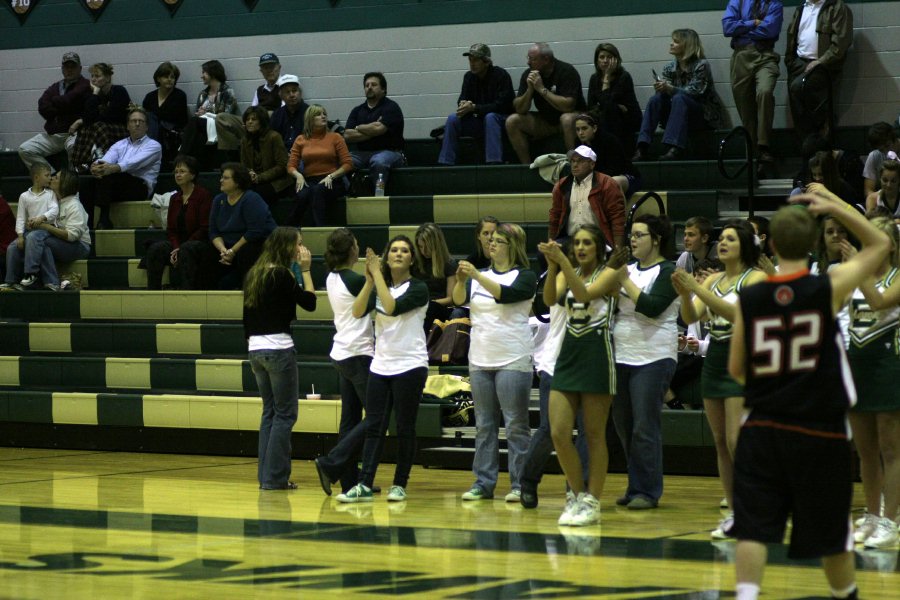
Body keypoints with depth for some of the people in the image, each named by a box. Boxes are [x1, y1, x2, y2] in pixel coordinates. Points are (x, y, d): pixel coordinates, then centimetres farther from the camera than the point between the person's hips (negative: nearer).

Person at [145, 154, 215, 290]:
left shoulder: (203, 195, -6)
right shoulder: (175, 198, 14)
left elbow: (205, 229, -11)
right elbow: (171, 229, 11)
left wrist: (180, 248, -16)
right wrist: (175, 248, -11)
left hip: (202, 244, -6)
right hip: (179, 244, 6)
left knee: (186, 250, -38)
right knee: (155, 249, -21)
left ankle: (187, 290, -38)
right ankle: (152, 292, -22)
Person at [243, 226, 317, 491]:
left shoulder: (254, 274, 11)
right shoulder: (281, 275, -12)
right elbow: (309, 302, -10)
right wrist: (305, 270, -4)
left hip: (256, 349, 8)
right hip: (279, 348, -8)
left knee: (269, 412, 13)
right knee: (285, 414, -2)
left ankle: (266, 475, 12)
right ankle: (275, 477, -4)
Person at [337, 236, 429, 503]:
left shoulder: (418, 289, -6)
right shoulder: (379, 287, 9)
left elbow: (393, 307, -22)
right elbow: (358, 312, -5)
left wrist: (377, 275, -18)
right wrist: (370, 279, -14)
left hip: (410, 366, -5)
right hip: (381, 367, 5)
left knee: (404, 428, 1)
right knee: (373, 426, -1)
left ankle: (400, 485, 9)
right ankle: (364, 485, -5)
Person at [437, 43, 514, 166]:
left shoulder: (501, 75, -14)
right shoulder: (469, 76, 4)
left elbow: (501, 105, -22)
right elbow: (462, 100, 1)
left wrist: (473, 107, -30)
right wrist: (463, 106, -26)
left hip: (502, 121, -5)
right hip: (480, 121, 5)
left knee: (490, 117, -37)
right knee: (453, 119, -16)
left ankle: (494, 163, -43)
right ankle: (444, 164, -18)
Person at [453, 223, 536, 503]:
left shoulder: (525, 277, -2)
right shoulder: (480, 276, 13)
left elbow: (505, 294, -19)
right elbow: (459, 299, 1)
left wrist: (476, 276, -25)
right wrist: (461, 280, -18)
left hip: (513, 361, -5)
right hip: (480, 361, 5)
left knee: (516, 426, -4)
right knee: (484, 426, 7)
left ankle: (519, 485, -2)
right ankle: (483, 483, 10)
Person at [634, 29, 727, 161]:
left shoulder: (701, 65, -10)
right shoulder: (670, 68, 7)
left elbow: (694, 92, -20)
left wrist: (670, 88, -36)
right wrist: (660, 88, -27)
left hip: (704, 115, -5)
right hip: (678, 118, 5)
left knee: (679, 98, -33)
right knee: (656, 98, -20)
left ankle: (675, 148, -46)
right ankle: (642, 148, -34)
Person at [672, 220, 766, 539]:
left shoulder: (756, 278, -6)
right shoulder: (713, 279, 13)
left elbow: (738, 313, -21)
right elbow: (691, 317, 4)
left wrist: (697, 290, -25)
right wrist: (685, 294, -16)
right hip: (714, 360, 7)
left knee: (737, 442, -14)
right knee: (720, 442, 6)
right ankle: (735, 512, 11)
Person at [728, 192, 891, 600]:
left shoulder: (750, 299, -2)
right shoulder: (829, 289, -8)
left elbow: (736, 370, 6)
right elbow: (879, 245, 6)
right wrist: (836, 208, 6)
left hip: (762, 430, 1)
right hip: (820, 432, -1)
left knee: (753, 528, -1)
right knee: (830, 534, 14)